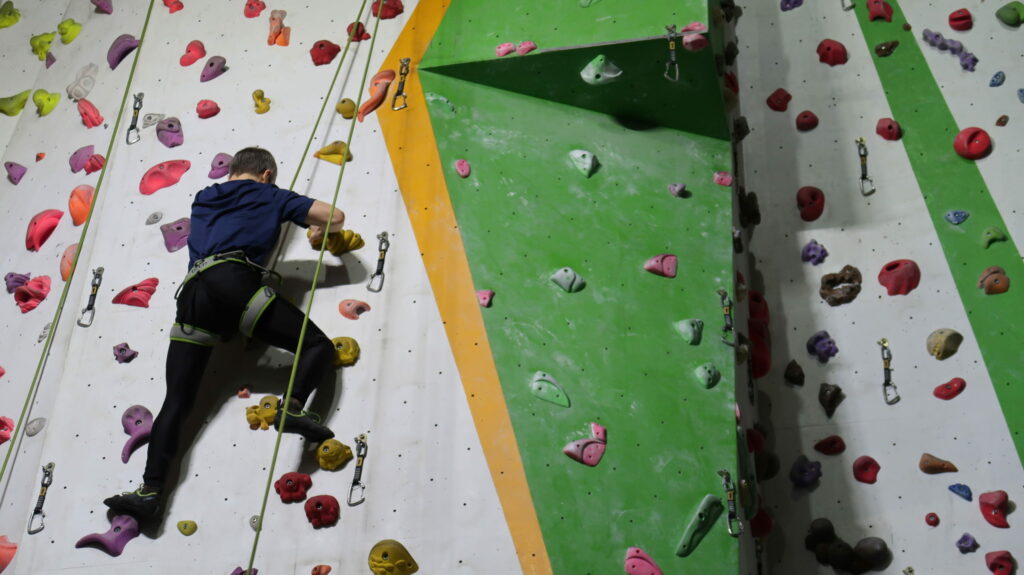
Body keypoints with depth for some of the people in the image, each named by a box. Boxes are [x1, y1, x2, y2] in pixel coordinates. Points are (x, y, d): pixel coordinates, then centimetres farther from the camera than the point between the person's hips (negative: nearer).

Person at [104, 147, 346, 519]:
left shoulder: (203, 199, 34)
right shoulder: (270, 195, 21)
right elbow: (335, 216, 15)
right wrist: (320, 231, 36)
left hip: (192, 292, 5)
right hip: (234, 280, -5)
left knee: (175, 403, 5)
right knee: (319, 345, -3)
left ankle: (150, 489, -7)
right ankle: (293, 406, -29)